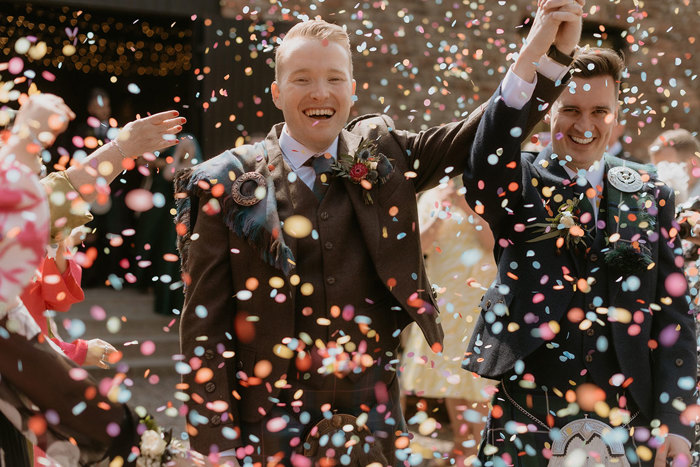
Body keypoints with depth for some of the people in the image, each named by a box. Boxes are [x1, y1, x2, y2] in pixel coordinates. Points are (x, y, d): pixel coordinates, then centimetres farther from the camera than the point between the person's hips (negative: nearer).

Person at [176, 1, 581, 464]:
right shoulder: (227, 185, -3)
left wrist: (549, 55, -16)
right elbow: (204, 324, -4)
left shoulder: (380, 157, 6)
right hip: (272, 424, -2)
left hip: (373, 415, 3)